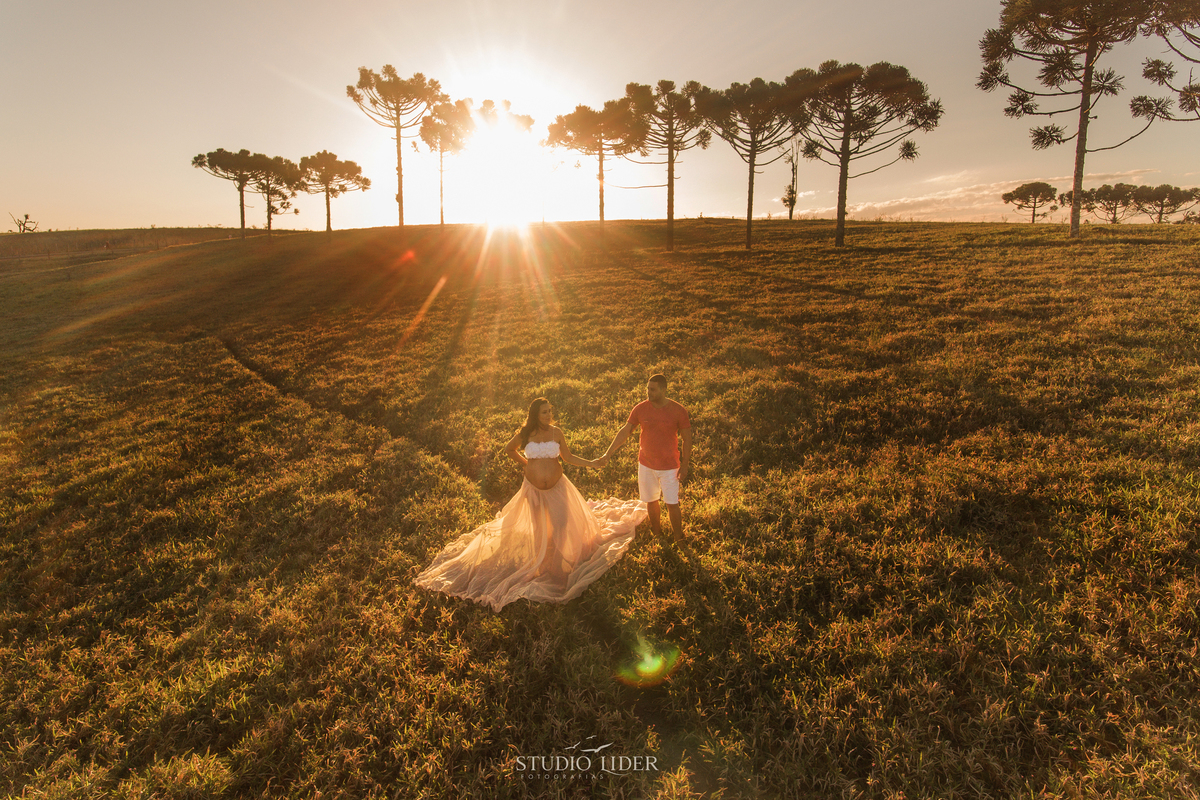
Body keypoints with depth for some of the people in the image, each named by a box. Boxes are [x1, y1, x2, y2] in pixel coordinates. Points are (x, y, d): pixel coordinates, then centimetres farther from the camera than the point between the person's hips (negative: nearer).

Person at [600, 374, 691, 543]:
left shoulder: (678, 411, -14)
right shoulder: (640, 409, -8)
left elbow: (687, 439, -7)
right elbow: (625, 432, -2)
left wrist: (684, 466, -8)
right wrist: (608, 453, -7)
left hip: (669, 466, -3)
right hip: (646, 464, 3)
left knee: (672, 504, 0)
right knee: (651, 501, 14)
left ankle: (679, 541, 20)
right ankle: (657, 535, 35)